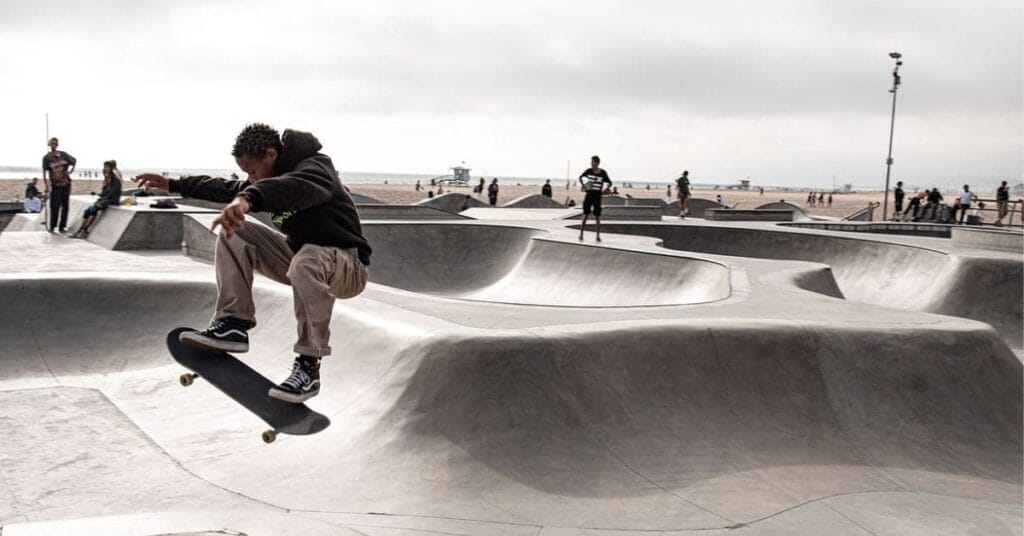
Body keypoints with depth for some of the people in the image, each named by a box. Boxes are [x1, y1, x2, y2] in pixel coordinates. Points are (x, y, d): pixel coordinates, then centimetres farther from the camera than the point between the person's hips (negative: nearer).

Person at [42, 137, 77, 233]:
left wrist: (71, 170, 6)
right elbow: (44, 172, -4)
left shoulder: (63, 155, 5)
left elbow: (74, 160, 21)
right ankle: (51, 226, 4)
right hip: (55, 185, -3)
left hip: (66, 183, 3)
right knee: (54, 206, -7)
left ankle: (62, 226, 11)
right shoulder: (47, 157, -3)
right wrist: (46, 186, -10)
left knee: (65, 206, 3)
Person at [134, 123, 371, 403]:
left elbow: (298, 186, -45)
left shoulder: (316, 167, -20)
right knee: (234, 233, -2)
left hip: (348, 267, -8)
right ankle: (234, 323, -9)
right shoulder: (270, 179, 7)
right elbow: (228, 188, 22)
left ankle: (308, 365, -30)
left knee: (306, 261, -42)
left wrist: (248, 199, -63)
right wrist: (173, 185, 22)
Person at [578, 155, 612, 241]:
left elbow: (610, 183, 8)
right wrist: (582, 185, 2)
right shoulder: (589, 171, -1)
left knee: (597, 217, 3)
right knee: (585, 215, 0)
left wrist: (605, 189, -6)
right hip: (589, 194, 1)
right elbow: (581, 177, 16)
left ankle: (598, 235, 12)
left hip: (597, 196, -1)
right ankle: (581, 234, 5)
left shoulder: (603, 173, -3)